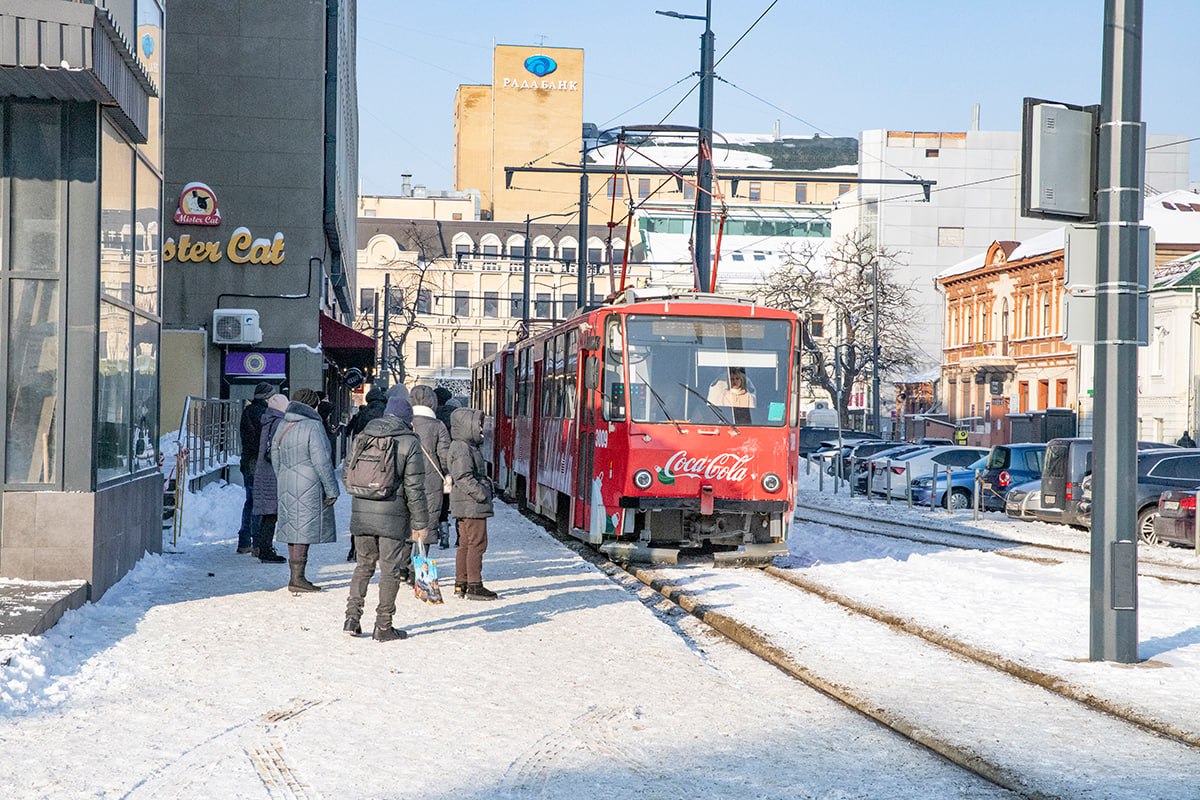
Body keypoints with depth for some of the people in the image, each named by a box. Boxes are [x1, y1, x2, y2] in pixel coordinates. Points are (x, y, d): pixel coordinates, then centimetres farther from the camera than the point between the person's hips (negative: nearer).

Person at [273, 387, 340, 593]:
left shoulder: (282, 426, 10)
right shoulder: (313, 427, -14)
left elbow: (275, 459, 15)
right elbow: (321, 461, -16)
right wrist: (331, 489, -10)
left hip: (286, 485, 8)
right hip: (309, 487, -8)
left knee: (293, 529, 13)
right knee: (304, 530, -6)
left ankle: (296, 575, 19)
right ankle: (297, 578, -7)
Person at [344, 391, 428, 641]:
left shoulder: (362, 438, 9)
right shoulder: (409, 443, -6)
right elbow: (414, 488, -7)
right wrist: (420, 522, -2)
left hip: (360, 514, 5)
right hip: (392, 517, -5)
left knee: (363, 565, 17)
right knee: (390, 571, 3)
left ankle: (352, 617, 10)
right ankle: (383, 627, 5)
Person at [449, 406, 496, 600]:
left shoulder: (467, 447, 18)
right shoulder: (462, 448, -15)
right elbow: (463, 477, -23)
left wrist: (486, 487, 17)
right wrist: (481, 494, -22)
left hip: (466, 505, 11)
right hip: (472, 506, -11)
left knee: (466, 544, 13)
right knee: (477, 543, -8)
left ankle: (461, 584, 18)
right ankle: (474, 586, -6)